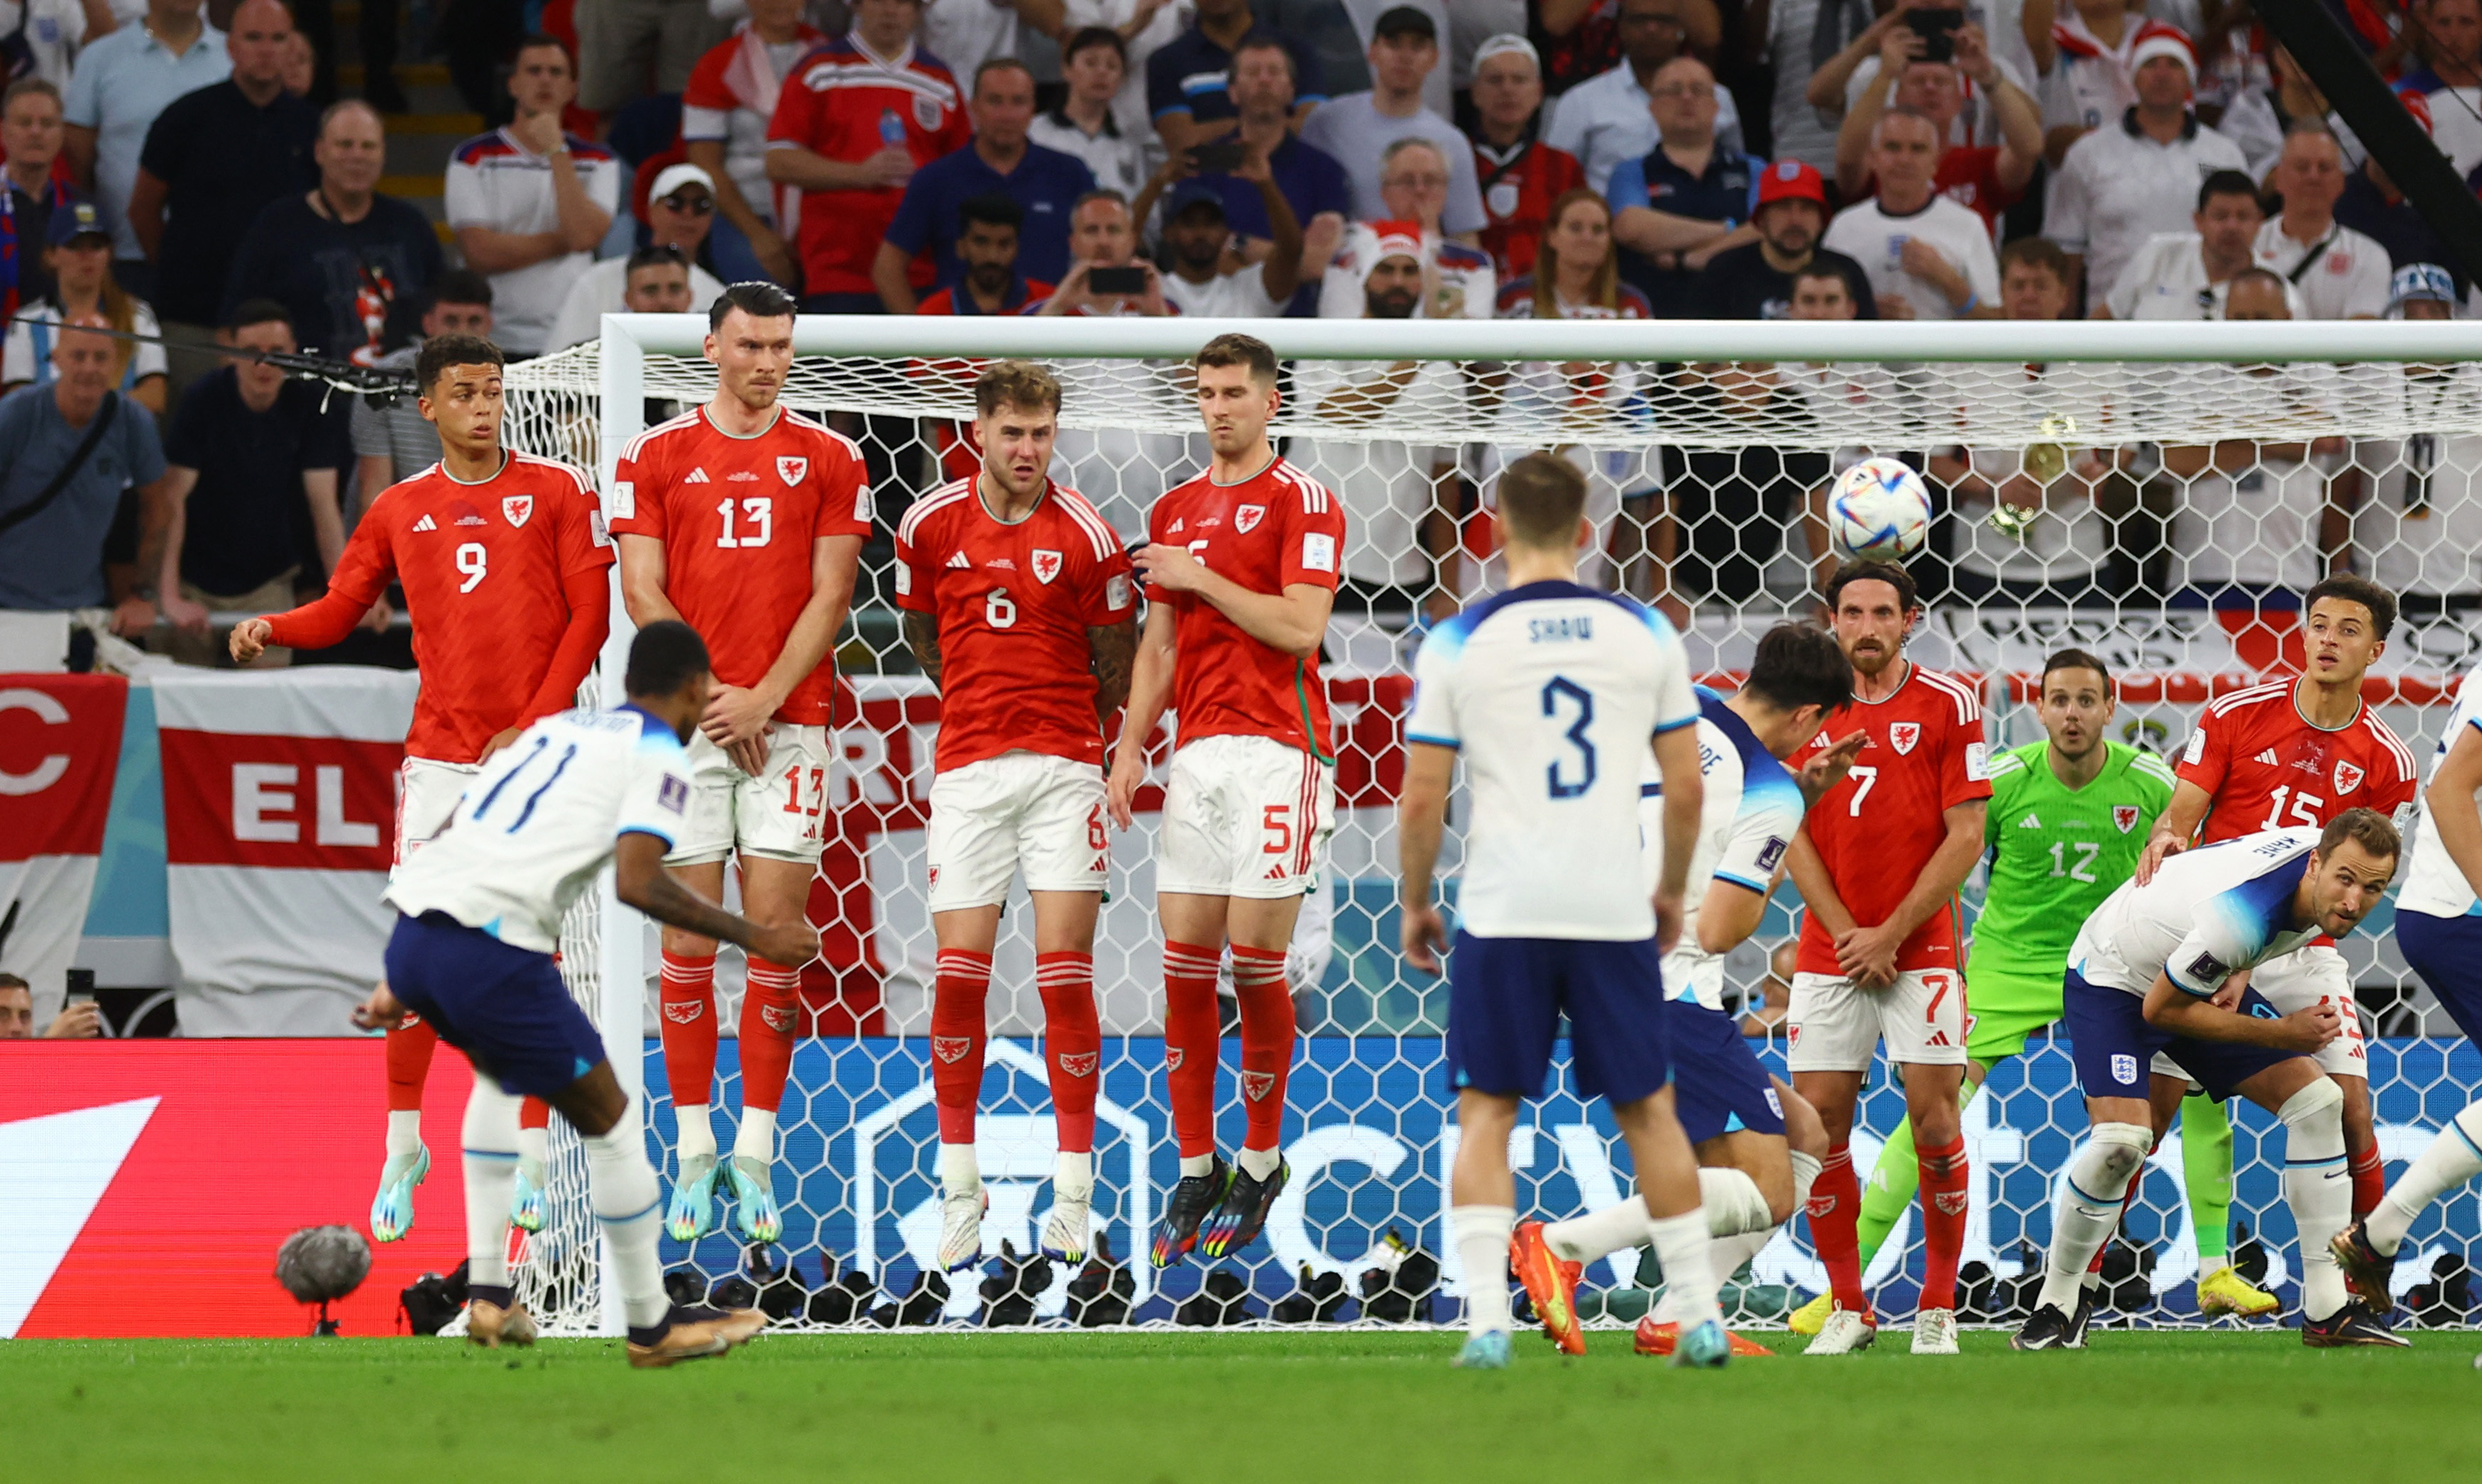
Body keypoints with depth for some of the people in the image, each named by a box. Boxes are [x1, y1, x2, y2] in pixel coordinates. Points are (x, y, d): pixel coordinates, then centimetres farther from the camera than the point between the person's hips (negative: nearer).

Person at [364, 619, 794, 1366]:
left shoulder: (556, 727, 27)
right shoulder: (659, 757, 5)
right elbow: (637, 881, -12)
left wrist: (401, 982, 32)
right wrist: (751, 936, -2)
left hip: (410, 933, 8)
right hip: (492, 948, -8)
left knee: (498, 1073, 35)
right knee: (609, 1121, 7)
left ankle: (488, 1296, 31)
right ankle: (653, 1326, 15)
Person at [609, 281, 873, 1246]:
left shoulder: (828, 460, 7)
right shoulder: (656, 458, 6)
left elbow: (829, 594, 2)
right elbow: (644, 594, 1)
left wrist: (763, 698, -8)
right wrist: (709, 696, -8)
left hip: (789, 721, 0)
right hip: (683, 722, 0)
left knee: (777, 931, -4)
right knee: (689, 936, -1)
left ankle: (755, 1157, -1)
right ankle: (693, 1155, 5)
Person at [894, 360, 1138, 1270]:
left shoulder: (1084, 537, -5)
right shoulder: (931, 526, 2)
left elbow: (1115, 661, 7)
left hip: (1063, 767, -2)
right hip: (967, 767, 2)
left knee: (1065, 973, -6)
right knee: (959, 972, -2)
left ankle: (1073, 1197, 0)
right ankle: (960, 1187, 8)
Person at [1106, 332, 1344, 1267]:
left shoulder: (1301, 502, -2)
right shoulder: (1173, 513, 17)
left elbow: (1300, 626, -13)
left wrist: (1202, 579, -9)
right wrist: (1131, 749, 10)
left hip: (1277, 750, -6)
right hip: (1197, 753, 6)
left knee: (1255, 959, -6)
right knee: (1184, 962, 0)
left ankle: (1262, 1164, 7)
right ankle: (1196, 1172, 4)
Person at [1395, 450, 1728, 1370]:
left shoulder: (1459, 643, -2)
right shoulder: (1644, 635, 3)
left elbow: (1422, 800, -1)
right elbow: (1686, 789, 6)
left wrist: (1415, 903, 13)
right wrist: (1672, 892, 21)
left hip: (1502, 910, -2)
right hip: (1616, 907, 2)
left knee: (1486, 1112, 5)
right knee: (1648, 1110, 13)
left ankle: (1486, 1320, -7)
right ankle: (1699, 1317, 13)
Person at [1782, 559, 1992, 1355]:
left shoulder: (1948, 706, -2)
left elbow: (1965, 836, -5)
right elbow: (1793, 834, 4)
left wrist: (1891, 933, -9)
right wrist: (1847, 934, -7)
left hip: (1921, 950, -2)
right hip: (1829, 952, 2)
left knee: (1934, 1122, -6)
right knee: (1820, 1123, -2)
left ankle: (1939, 1308, 5)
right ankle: (1847, 1306, 9)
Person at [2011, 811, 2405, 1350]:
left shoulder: (2322, 845, -16)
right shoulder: (2240, 919, -41)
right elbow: (2161, 1008, -27)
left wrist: (2239, 974, -7)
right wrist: (2281, 1033, -22)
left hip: (2206, 978, 8)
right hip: (2113, 978, -8)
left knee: (2317, 1103, -4)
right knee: (2121, 1140, -28)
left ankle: (2328, 1310, 0)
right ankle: (2058, 1302, -5)